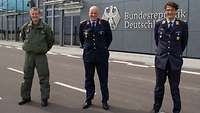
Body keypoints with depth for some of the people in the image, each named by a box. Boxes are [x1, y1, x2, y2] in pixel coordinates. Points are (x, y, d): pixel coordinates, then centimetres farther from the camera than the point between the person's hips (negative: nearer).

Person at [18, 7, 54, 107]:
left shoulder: (45, 27, -5)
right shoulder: (26, 27, 2)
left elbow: (51, 40, 8)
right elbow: (22, 36, 23)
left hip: (41, 55, -3)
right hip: (29, 55, 3)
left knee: (44, 78, 0)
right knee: (27, 77, 11)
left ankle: (44, 99, 10)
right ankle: (26, 97, 25)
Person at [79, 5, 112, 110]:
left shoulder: (105, 24, -4)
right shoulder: (83, 24, 1)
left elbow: (109, 38, 9)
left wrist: (104, 48, 10)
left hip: (102, 56, -2)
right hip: (88, 55, 2)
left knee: (103, 80, 5)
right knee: (88, 79, 11)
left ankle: (104, 101, 17)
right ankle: (88, 100, 24)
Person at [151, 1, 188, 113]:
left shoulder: (183, 25, -3)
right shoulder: (159, 24, 1)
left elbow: (184, 43, 9)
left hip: (175, 61, -1)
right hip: (161, 60, 2)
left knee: (175, 88, 6)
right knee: (159, 87, 12)